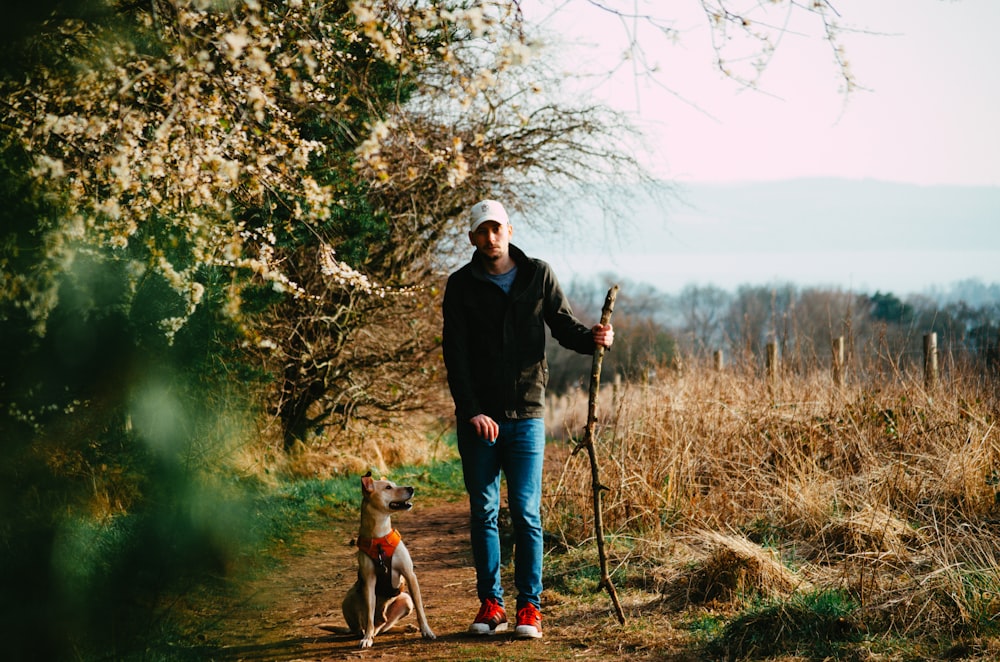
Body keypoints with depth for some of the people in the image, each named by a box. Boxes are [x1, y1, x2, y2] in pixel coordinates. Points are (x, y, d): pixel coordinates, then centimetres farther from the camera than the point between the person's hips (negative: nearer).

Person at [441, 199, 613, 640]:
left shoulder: (538, 275, 4)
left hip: (526, 413, 0)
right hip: (477, 417, 0)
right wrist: (472, 411, -16)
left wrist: (592, 338, -19)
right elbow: (455, 354, -5)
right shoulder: (461, 285, 1)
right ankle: (490, 604, 14)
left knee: (526, 513, -2)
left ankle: (529, 607, 4)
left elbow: (563, 325, 5)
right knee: (483, 513, 6)